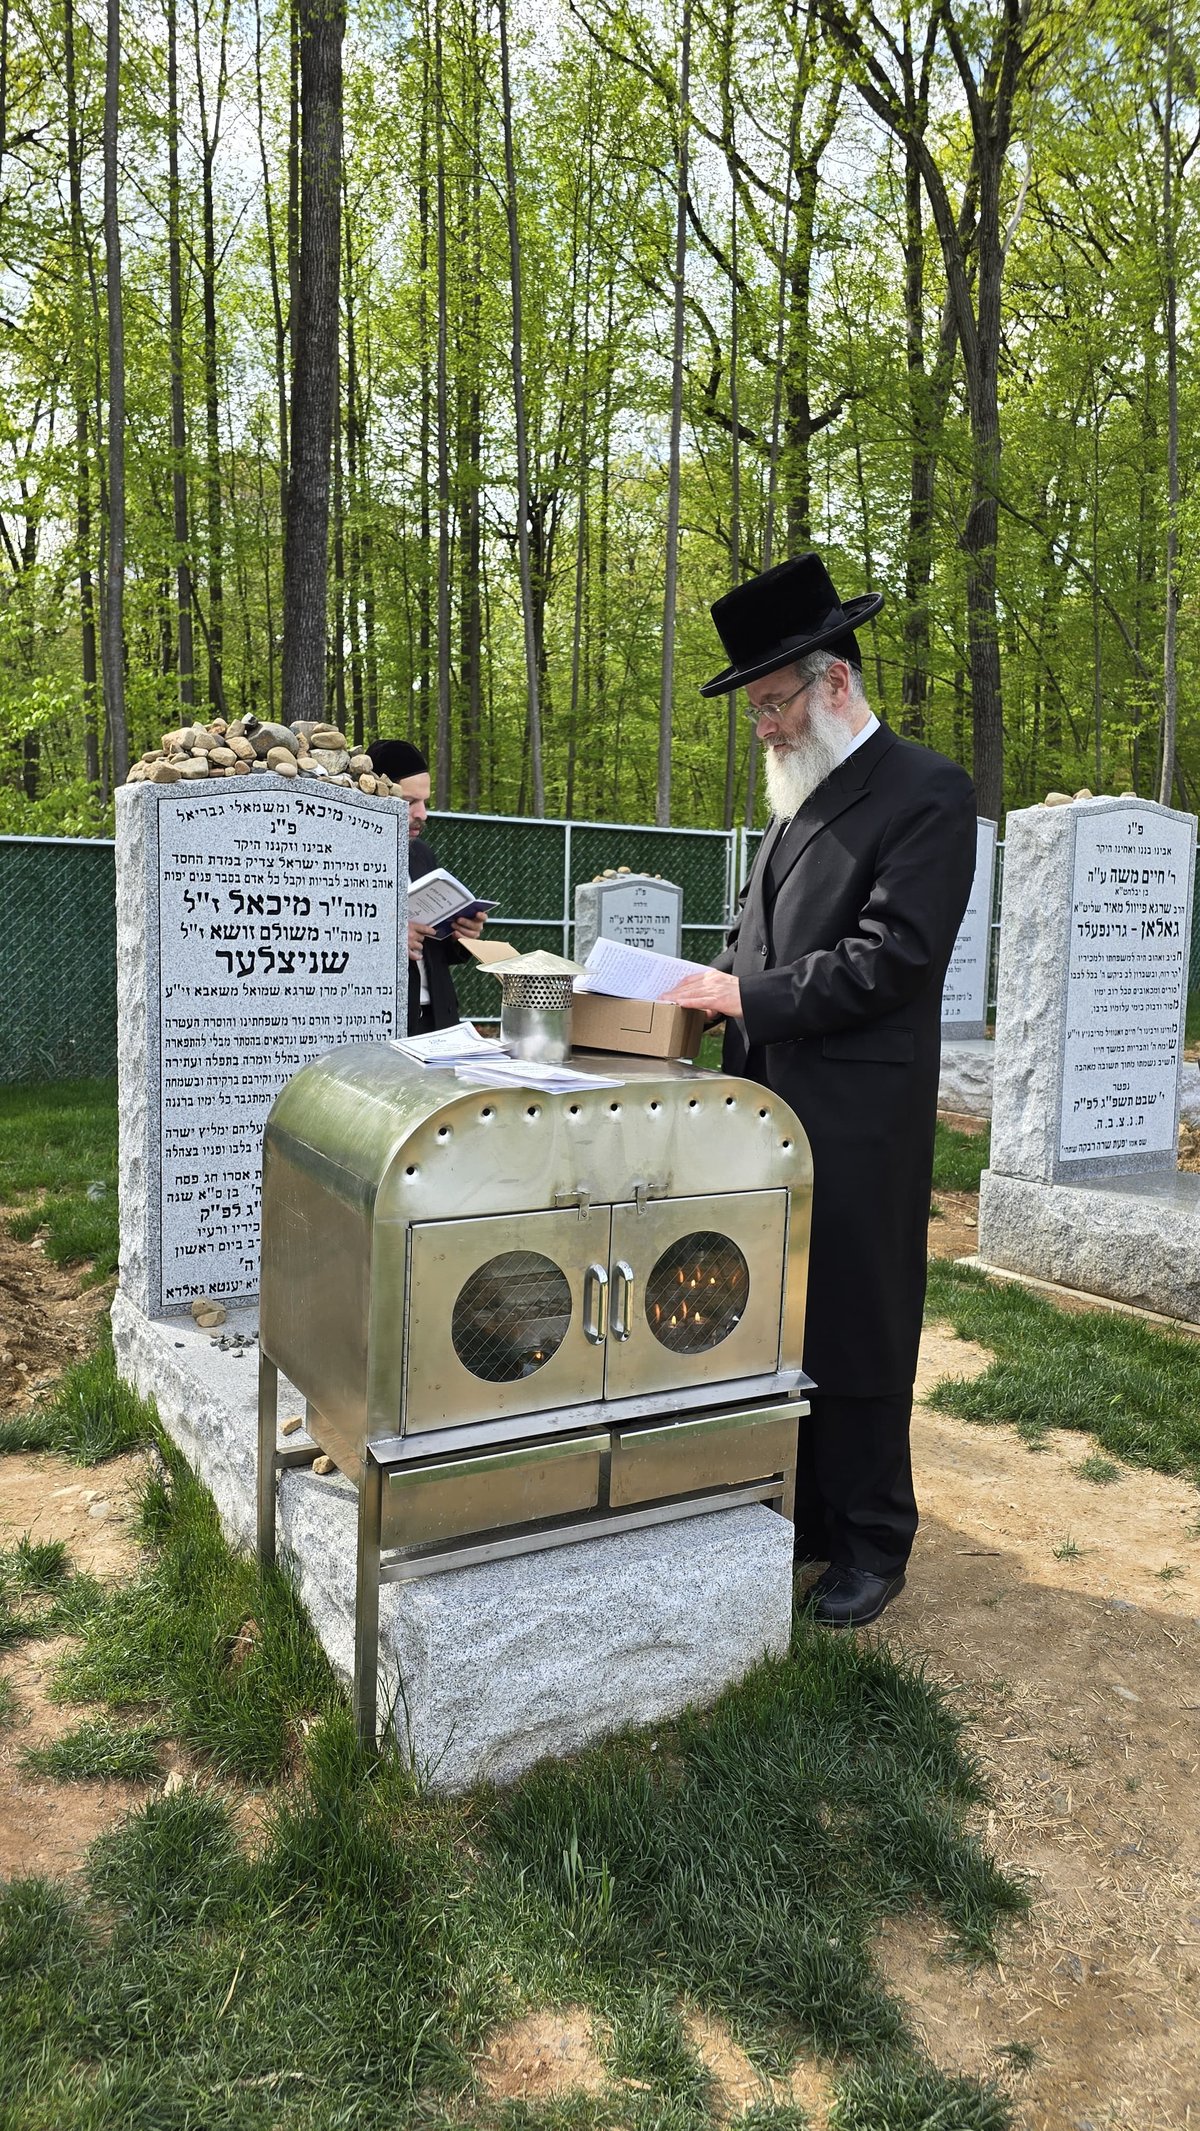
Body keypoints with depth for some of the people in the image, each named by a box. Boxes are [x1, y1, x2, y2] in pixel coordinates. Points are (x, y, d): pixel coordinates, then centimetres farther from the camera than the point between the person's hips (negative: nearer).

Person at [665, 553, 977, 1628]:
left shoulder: (926, 792, -9)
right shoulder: (799, 800, 16)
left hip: (858, 1122, -8)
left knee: (856, 1330, 4)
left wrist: (747, 996, -17)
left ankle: (871, 1545, 23)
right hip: (774, 1104, 8)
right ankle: (793, 1511, 32)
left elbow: (892, 956, -18)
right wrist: (710, 984, 1)